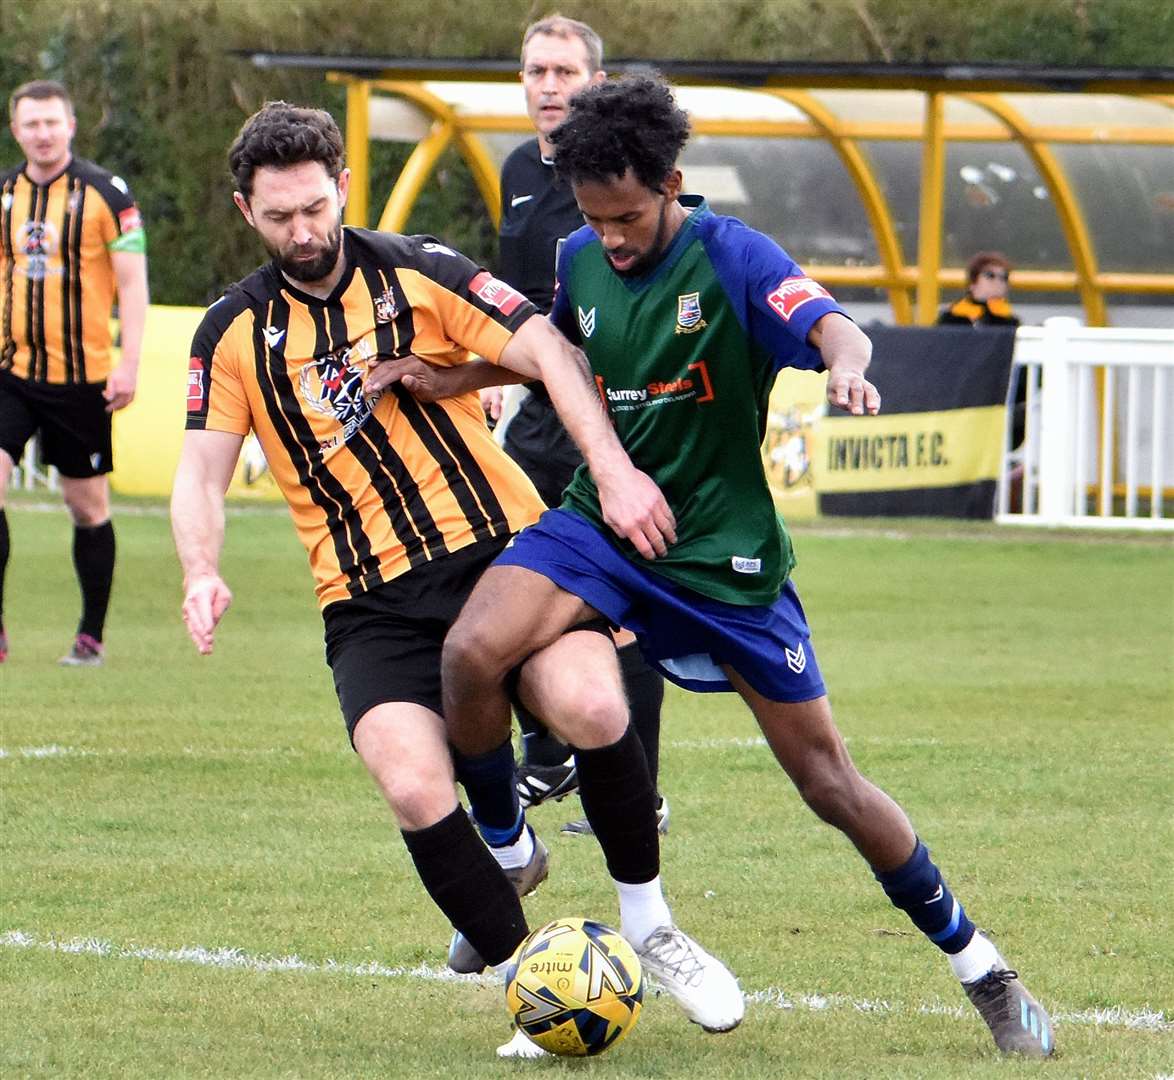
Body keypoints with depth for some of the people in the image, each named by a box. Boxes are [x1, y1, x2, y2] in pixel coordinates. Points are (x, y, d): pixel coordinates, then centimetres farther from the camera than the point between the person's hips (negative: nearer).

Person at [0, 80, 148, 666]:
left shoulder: (105, 193, -5)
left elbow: (132, 281, -6)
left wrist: (129, 363, -14)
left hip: (82, 376, -3)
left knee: (88, 506, 5)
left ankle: (92, 636, 18)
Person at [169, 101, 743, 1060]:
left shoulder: (419, 272, 1)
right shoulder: (234, 333, 7)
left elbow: (548, 352, -7)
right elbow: (202, 475, 5)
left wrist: (615, 469, -22)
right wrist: (203, 574, -16)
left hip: (505, 549, -1)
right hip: (373, 607, 1)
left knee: (590, 707, -28)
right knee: (416, 792, -24)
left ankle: (649, 926, -3)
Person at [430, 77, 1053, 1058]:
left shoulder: (734, 259, -15)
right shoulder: (579, 262, 1)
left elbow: (835, 327, -32)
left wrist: (847, 367, -56)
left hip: (724, 554, -3)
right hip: (599, 524, 3)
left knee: (828, 780, 0)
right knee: (471, 653, -26)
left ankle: (980, 969, 17)